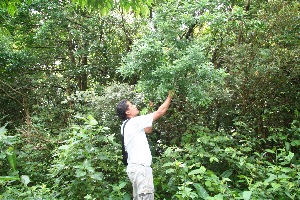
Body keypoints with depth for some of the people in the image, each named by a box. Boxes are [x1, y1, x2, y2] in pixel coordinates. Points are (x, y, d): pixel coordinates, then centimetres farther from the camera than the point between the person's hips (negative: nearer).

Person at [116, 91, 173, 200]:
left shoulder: (127, 125, 14)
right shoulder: (134, 122, -13)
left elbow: (148, 130, 24)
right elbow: (161, 112, -10)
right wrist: (170, 96, 3)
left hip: (136, 167, 10)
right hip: (140, 167, -10)